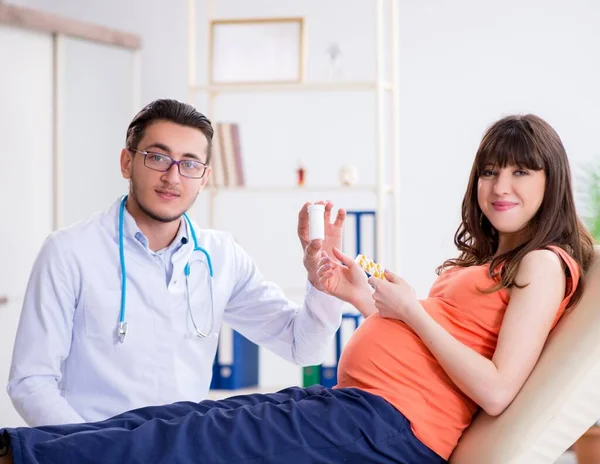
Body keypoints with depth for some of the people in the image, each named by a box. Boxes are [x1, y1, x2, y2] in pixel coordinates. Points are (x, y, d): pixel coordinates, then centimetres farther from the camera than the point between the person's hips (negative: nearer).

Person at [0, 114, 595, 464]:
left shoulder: (542, 264, -5)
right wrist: (365, 299, 8)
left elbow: (496, 391, -16)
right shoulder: (486, 260, 22)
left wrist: (410, 310, -9)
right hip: (351, 403, 9)